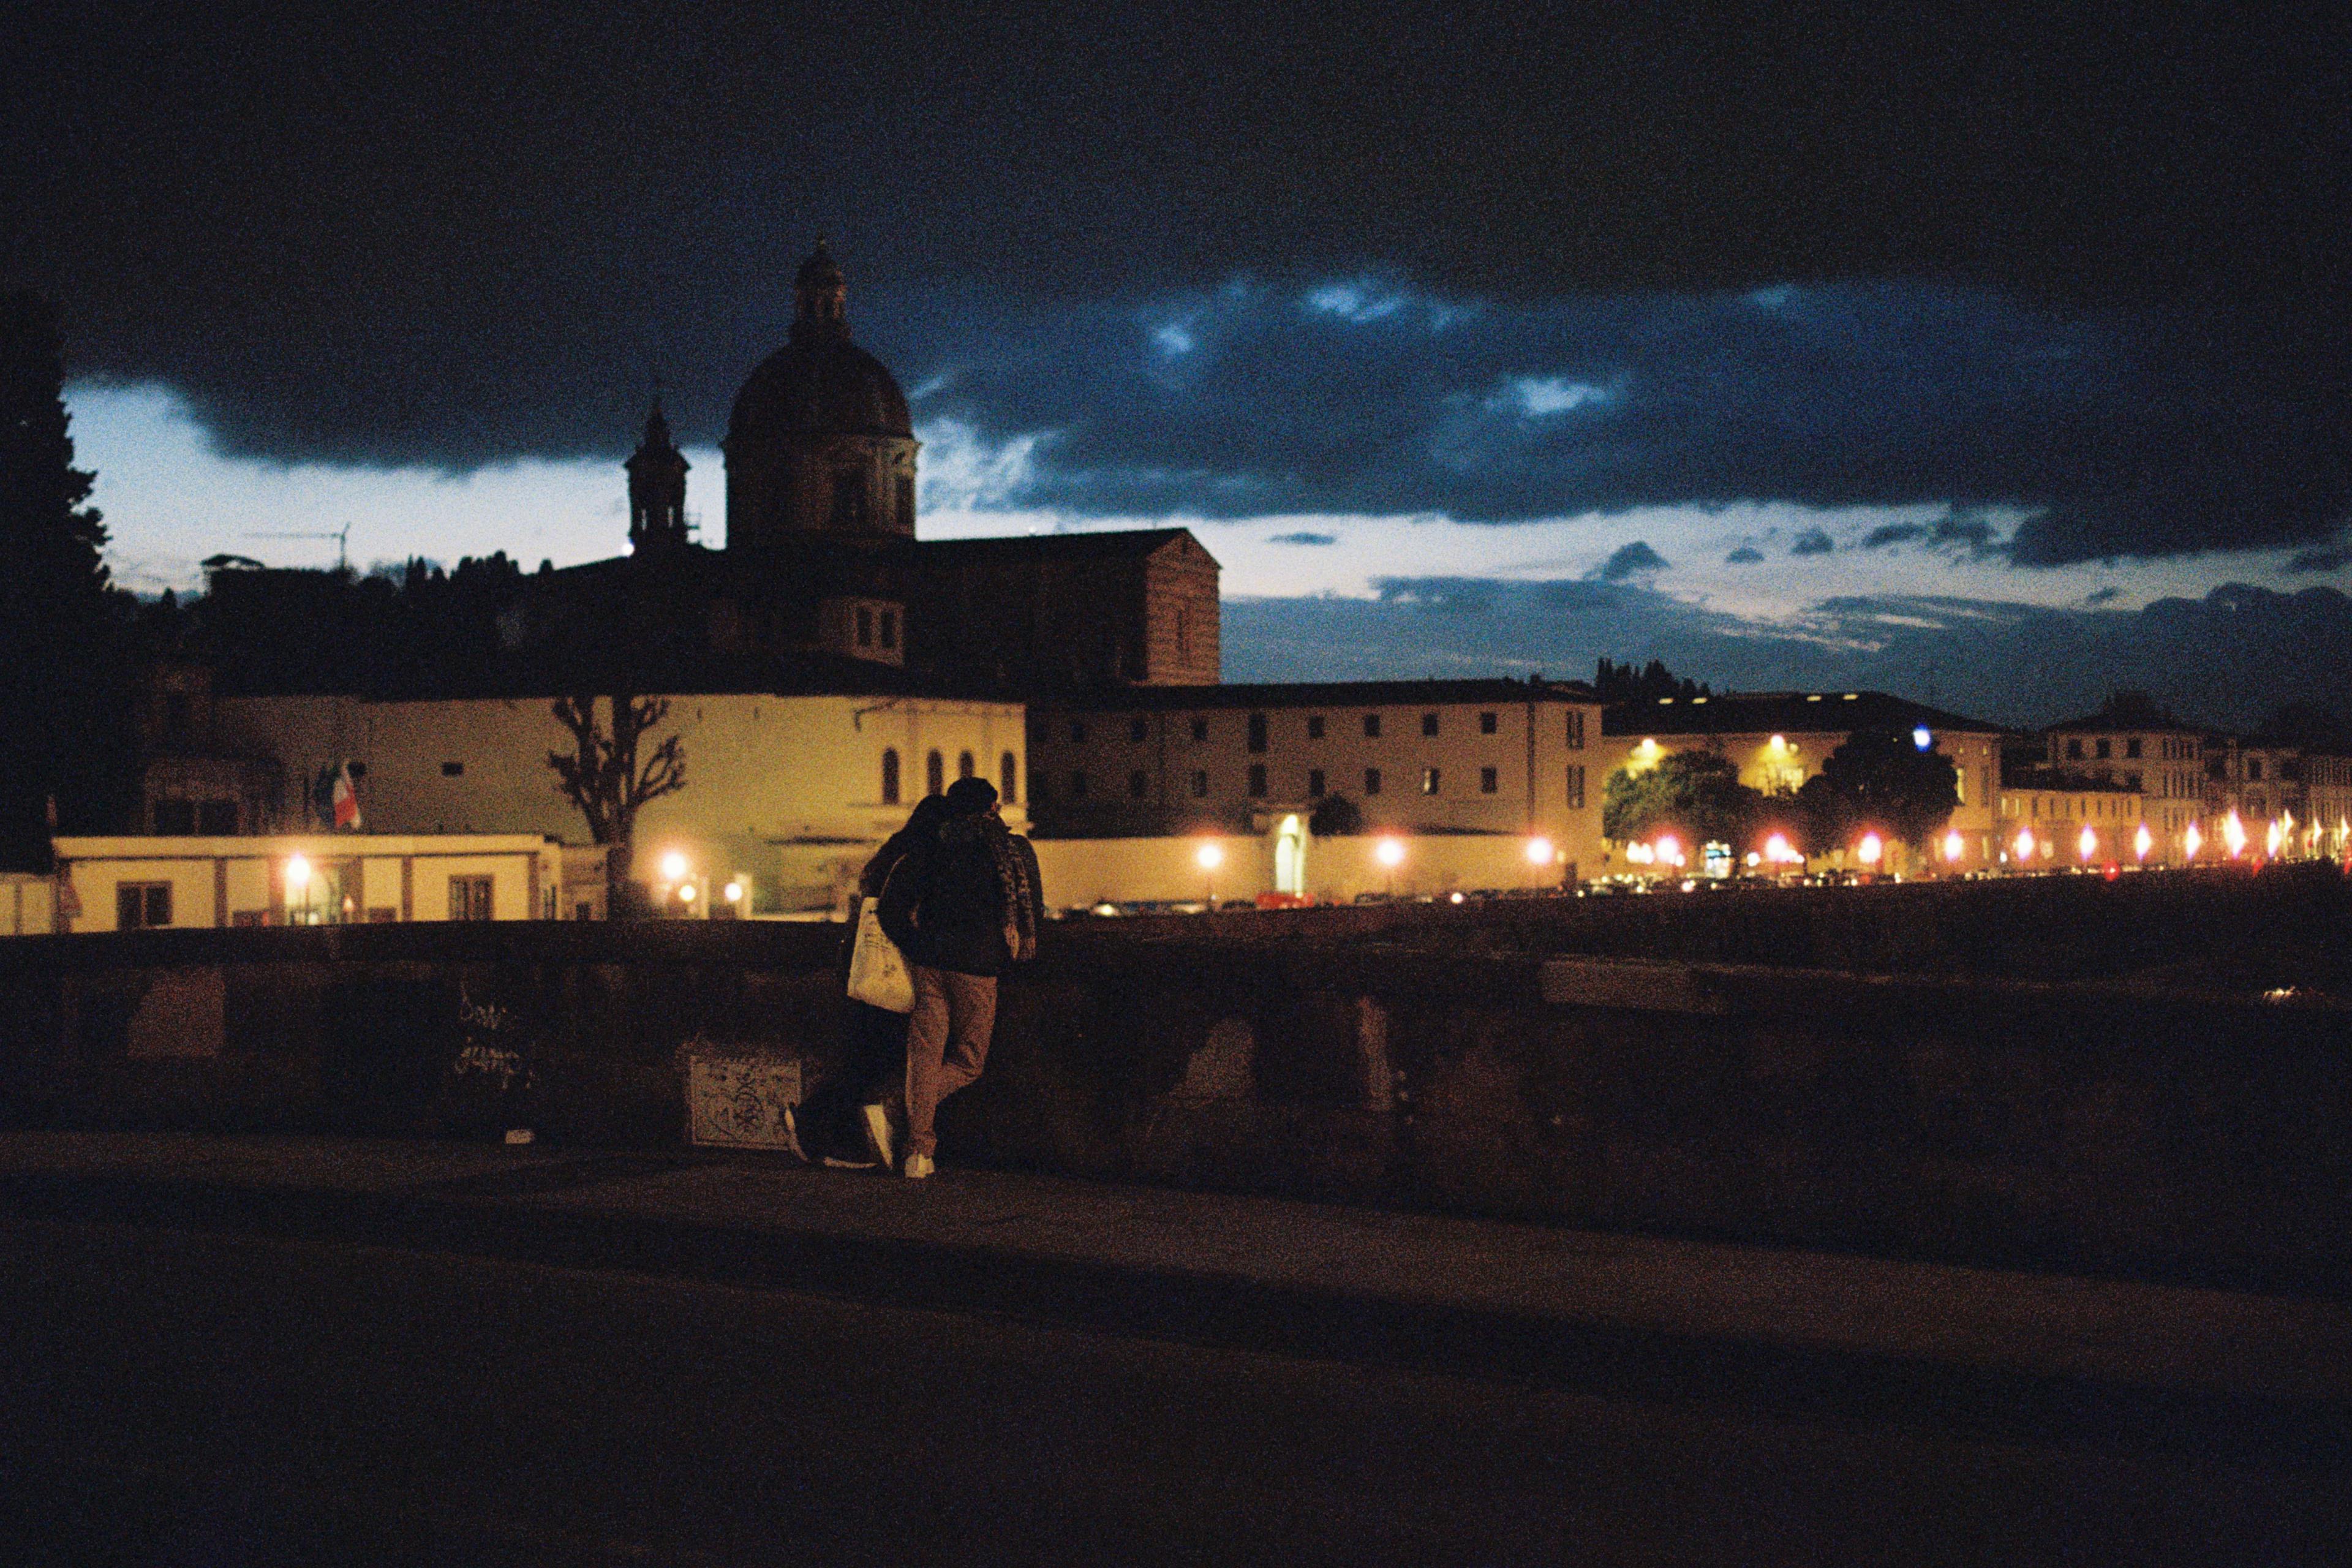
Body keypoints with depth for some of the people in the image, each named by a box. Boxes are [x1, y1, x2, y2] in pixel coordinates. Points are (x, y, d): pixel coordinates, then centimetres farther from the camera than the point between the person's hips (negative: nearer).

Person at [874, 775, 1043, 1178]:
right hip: (977, 966, -3)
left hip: (928, 962, 3)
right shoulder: (1016, 850, 6)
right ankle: (895, 1112, -12)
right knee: (968, 1062, 10)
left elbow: (893, 904, 1)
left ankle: (919, 1149, 0)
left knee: (925, 1054, 8)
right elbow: (1033, 911, 10)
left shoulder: (930, 850, 8)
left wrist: (914, 949, 13)